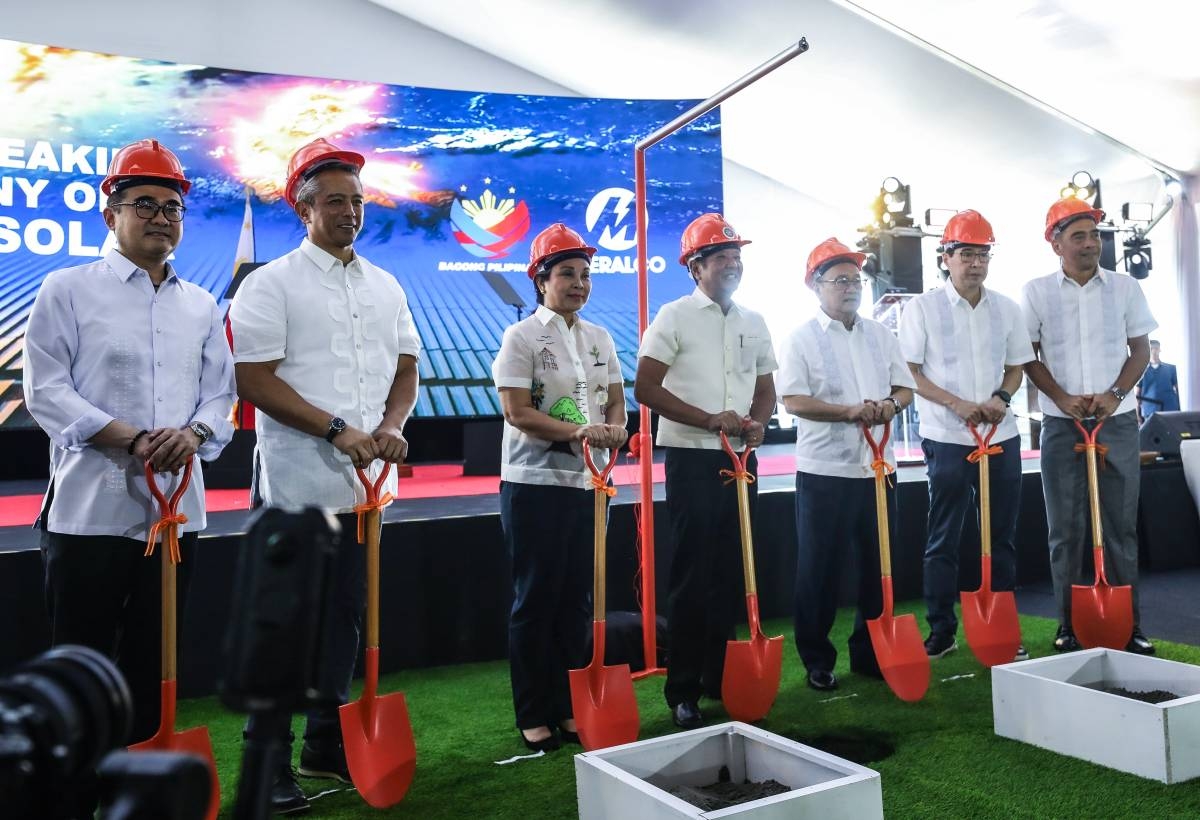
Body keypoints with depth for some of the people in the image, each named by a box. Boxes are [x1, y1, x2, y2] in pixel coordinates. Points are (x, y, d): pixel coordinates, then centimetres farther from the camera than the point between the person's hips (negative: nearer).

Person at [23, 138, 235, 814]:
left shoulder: (202, 306, 13)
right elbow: (47, 390, -6)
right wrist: (133, 440, -18)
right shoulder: (69, 291, 1)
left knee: (152, 660, 13)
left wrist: (193, 433, -13)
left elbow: (220, 393, 10)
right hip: (90, 508, -4)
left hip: (176, 507, 4)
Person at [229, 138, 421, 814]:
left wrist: (391, 427, -5)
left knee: (347, 618, 13)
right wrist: (338, 430, -18)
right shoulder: (271, 284, -4)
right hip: (296, 484, -5)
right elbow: (255, 380, -11)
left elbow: (406, 367, 15)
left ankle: (327, 744, 28)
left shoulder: (385, 286, 13)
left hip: (364, 482, 6)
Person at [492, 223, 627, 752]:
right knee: (535, 600, 3)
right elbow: (517, 412, -14)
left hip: (588, 483, 6)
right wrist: (577, 431, -24)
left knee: (577, 599, 11)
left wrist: (614, 430, -9)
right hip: (534, 485, -6)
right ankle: (533, 716, 14)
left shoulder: (600, 338, 11)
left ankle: (567, 708, 23)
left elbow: (616, 402, 13)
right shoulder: (521, 337, -6)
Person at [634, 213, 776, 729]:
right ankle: (682, 691, 8)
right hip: (692, 459, -5)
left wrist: (757, 423, -5)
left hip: (740, 458, 6)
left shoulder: (753, 323, 12)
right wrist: (709, 420, -18)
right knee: (692, 575, -2)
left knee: (732, 571, 10)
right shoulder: (674, 317, -5)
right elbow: (646, 388, -11)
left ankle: (721, 680, 24)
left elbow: (765, 391, 17)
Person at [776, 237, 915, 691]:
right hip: (824, 471, -5)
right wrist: (850, 411, -23)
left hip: (876, 467, 5)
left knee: (877, 564, 12)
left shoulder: (880, 335, 12)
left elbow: (905, 387, 12)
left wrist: (891, 405, -11)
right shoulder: (802, 338, -4)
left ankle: (869, 653, 26)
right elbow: (793, 400, -14)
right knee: (819, 569, 3)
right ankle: (817, 660, 15)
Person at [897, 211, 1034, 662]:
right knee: (944, 540, 3)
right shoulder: (922, 308, -4)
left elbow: (1016, 366, 14)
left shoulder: (1006, 308, 7)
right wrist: (956, 404, -16)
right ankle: (941, 630, 12)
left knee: (1002, 535, 10)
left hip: (1002, 436, 4)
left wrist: (1002, 396, -8)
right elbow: (909, 372, -5)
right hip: (947, 439, -4)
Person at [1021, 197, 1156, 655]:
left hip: (1118, 423, 1)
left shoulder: (1125, 288, 5)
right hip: (1061, 425, -1)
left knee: (1122, 527, 5)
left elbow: (1140, 349, 5)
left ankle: (1129, 627, 12)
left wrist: (1114, 394, -11)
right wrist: (1063, 398, -13)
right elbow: (1028, 358, 1)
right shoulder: (1036, 292, 1)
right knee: (1066, 530, 3)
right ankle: (1070, 626, 10)